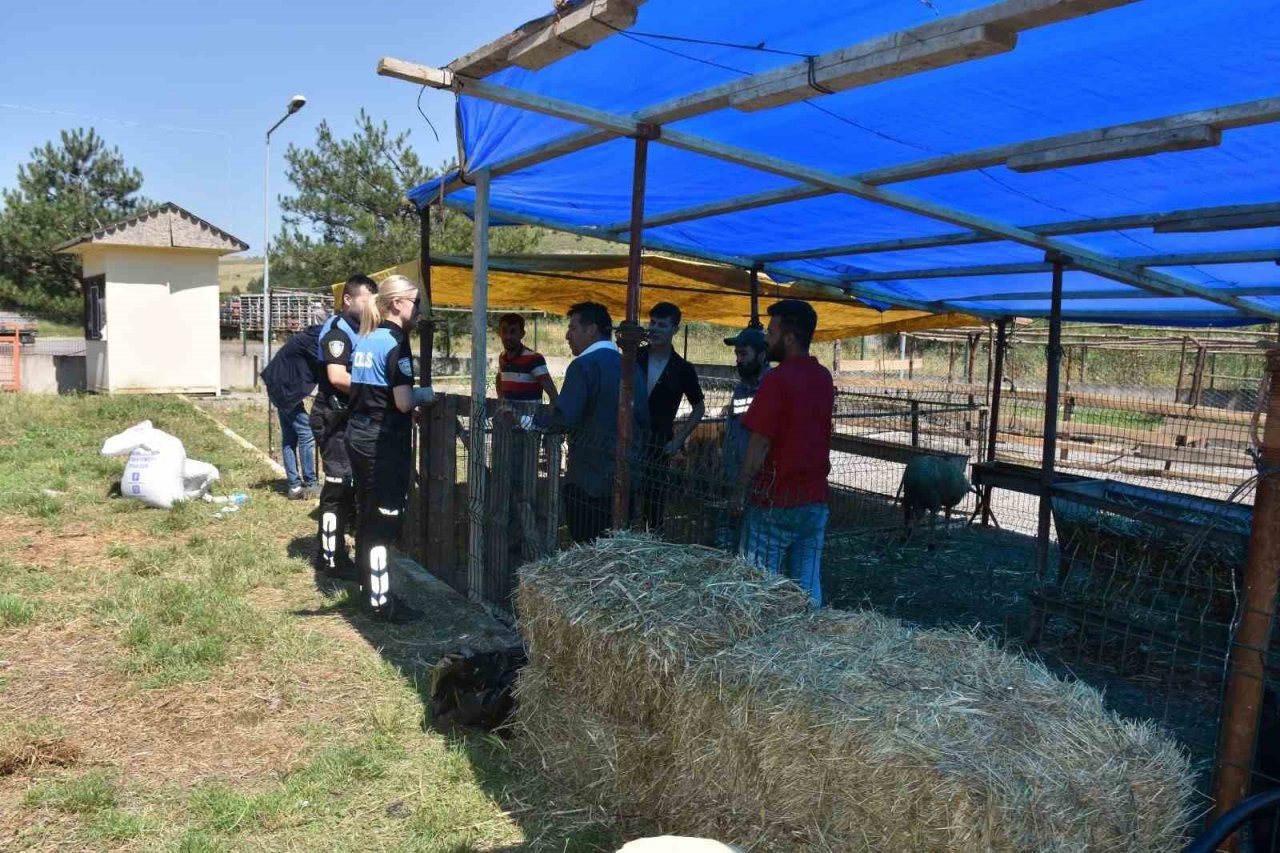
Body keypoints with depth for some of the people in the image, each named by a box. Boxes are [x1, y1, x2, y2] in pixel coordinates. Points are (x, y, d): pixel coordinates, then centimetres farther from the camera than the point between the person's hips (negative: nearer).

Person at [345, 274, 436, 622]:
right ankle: (380, 601, 5)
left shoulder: (366, 339, 12)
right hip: (384, 443, -9)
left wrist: (413, 398, 17)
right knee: (384, 521, -2)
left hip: (359, 436, 9)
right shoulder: (395, 342, -14)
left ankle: (368, 587, 27)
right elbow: (403, 402, -20)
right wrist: (425, 394, 0)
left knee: (368, 516, 16)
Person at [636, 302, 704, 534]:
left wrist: (678, 440, 1)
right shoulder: (633, 358, 1)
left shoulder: (682, 369, -1)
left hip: (658, 445, -1)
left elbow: (699, 408, 10)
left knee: (654, 507, 4)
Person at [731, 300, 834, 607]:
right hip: (815, 500, 7)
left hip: (775, 503, -7)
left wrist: (739, 491, -6)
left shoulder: (777, 379, -15)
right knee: (808, 586, 12)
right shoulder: (824, 378, 8)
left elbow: (760, 445, -14)